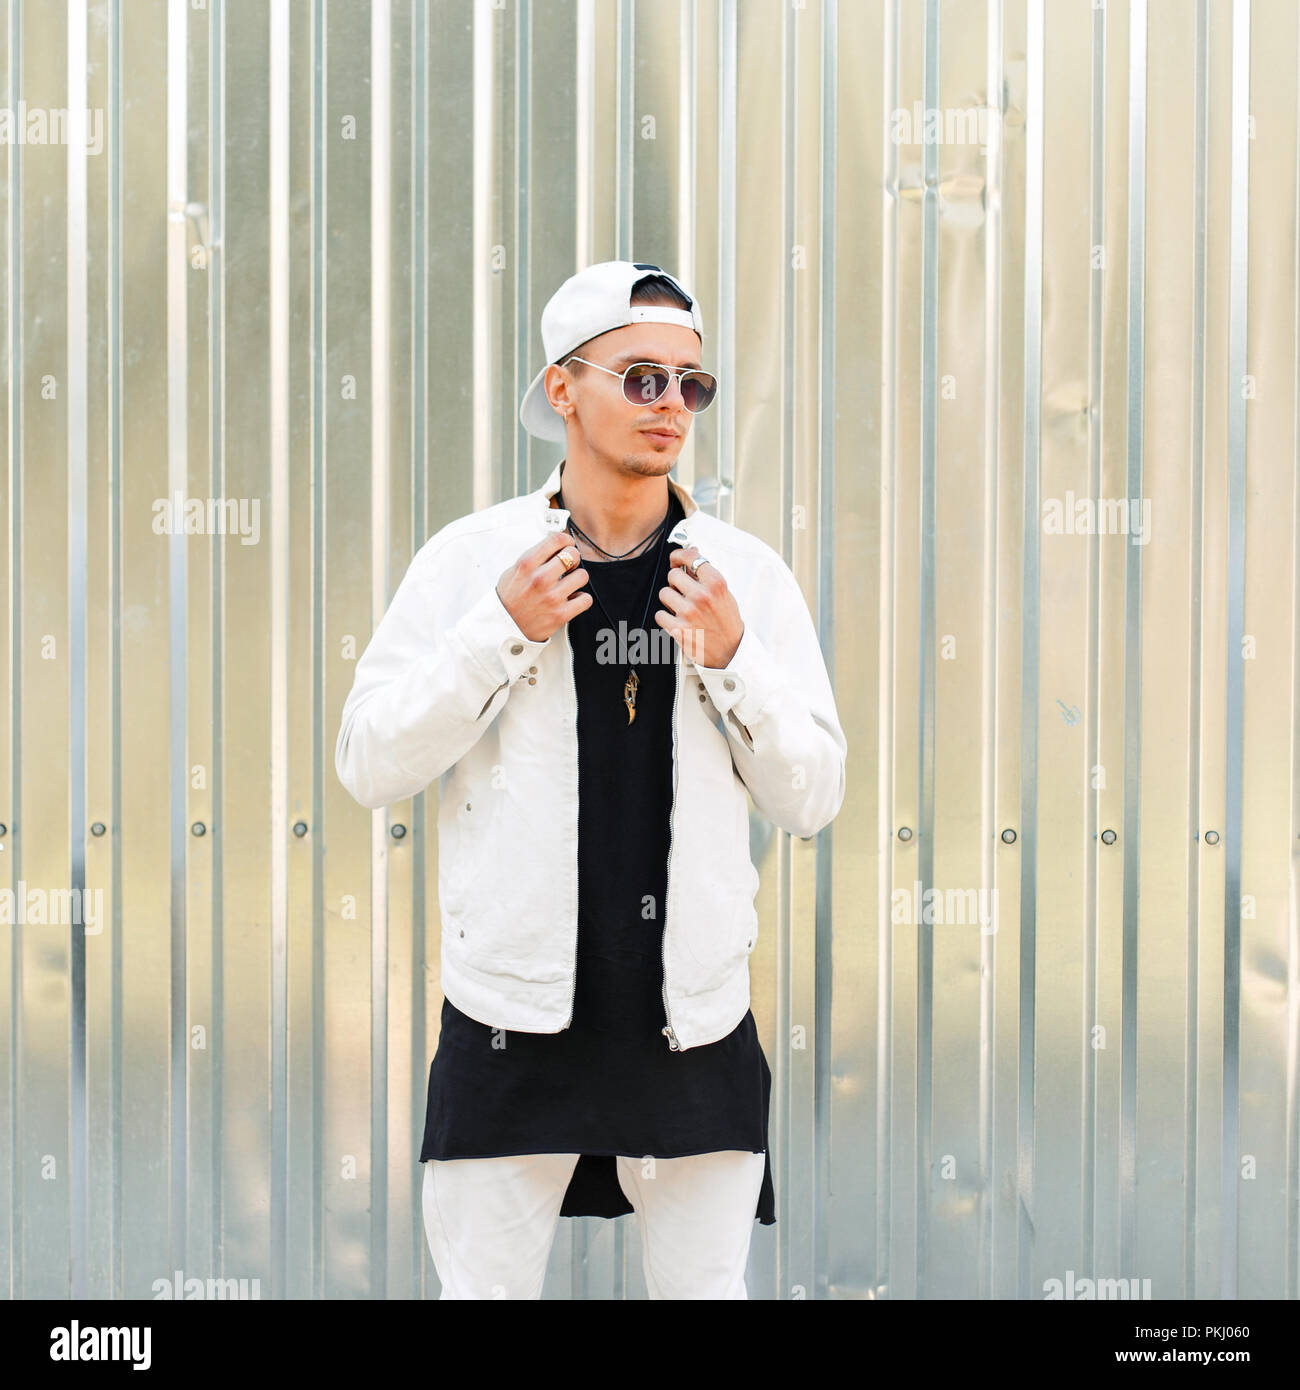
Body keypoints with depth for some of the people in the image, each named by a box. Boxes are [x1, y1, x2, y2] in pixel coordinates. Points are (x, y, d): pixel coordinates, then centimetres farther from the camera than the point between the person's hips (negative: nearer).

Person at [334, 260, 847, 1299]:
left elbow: (812, 799, 5)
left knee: (709, 1285, 9)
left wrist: (732, 662, -10)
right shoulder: (472, 558, -1)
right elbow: (370, 766, -3)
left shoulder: (746, 573, 4)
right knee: (486, 1286, 7)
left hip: (694, 1014, 2)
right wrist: (502, 632, -12)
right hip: (515, 1016, -1)